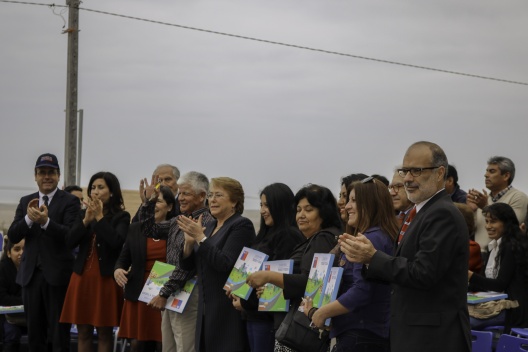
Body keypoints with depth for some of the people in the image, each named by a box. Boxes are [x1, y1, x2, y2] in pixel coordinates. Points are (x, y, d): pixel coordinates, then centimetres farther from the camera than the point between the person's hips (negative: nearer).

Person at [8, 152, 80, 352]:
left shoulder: (70, 201, -3)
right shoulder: (26, 202, 11)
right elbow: (13, 236, 3)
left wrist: (45, 221, -30)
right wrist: (28, 218, -15)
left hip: (58, 274, -5)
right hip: (31, 274, 5)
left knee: (59, 333, -2)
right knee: (34, 332, 10)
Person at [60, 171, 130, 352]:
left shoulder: (121, 217, -2)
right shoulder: (84, 214, 11)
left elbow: (116, 242, -18)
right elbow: (70, 242, 0)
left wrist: (100, 217, -19)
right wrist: (86, 220, -13)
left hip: (106, 278, -4)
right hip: (82, 276, 4)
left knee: (104, 333, 1)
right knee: (83, 333, 7)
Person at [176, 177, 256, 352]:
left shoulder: (242, 225, -9)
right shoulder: (210, 226, 15)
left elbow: (225, 264, -20)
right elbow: (187, 265, 14)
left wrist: (201, 237, -19)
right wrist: (189, 241, -5)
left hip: (229, 309, -8)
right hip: (207, 309, 8)